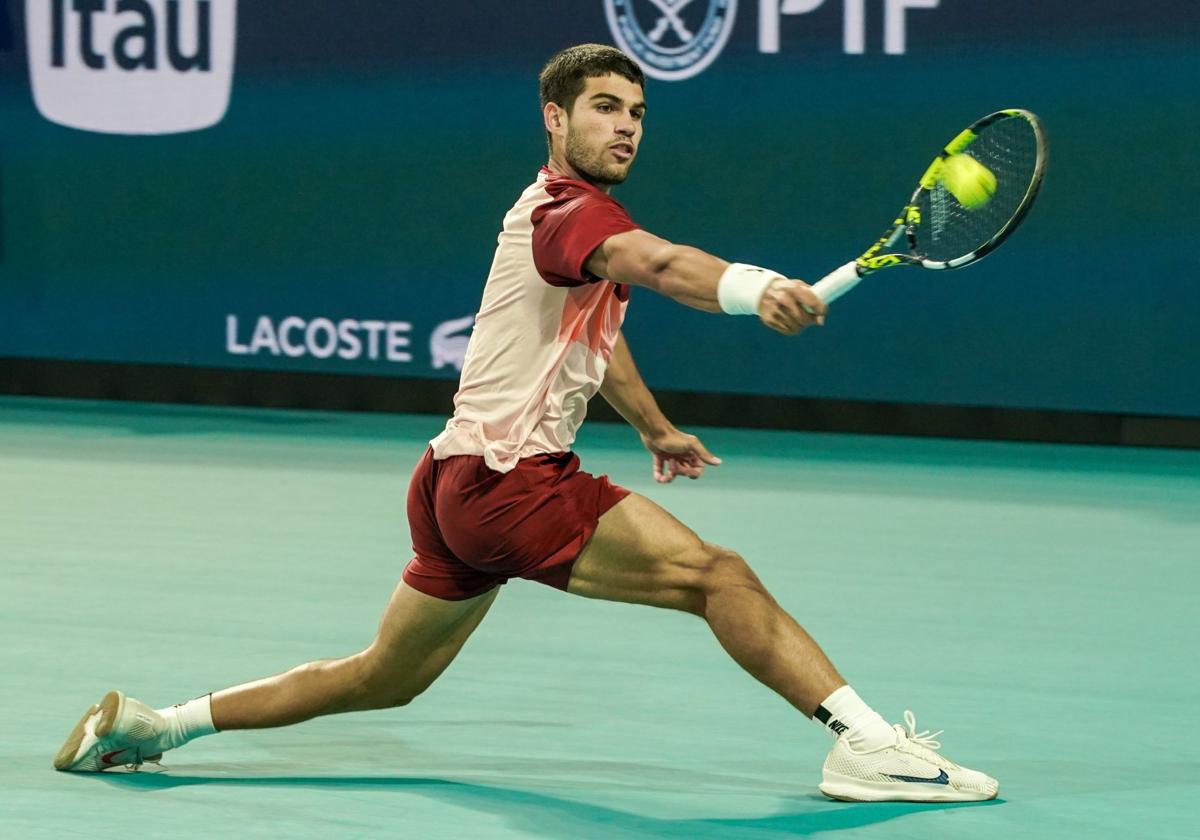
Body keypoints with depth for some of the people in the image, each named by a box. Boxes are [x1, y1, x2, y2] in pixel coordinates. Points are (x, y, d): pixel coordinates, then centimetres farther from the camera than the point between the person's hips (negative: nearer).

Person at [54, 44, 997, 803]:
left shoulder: (589, 216, 19)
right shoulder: (563, 209, -15)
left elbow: (598, 334, 38)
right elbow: (657, 263, -38)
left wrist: (656, 429, 47)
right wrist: (754, 288, -56)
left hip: (458, 486, 11)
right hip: (510, 476, -11)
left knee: (384, 678, 21)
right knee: (714, 572, -18)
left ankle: (156, 723, 27)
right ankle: (866, 742, -21)